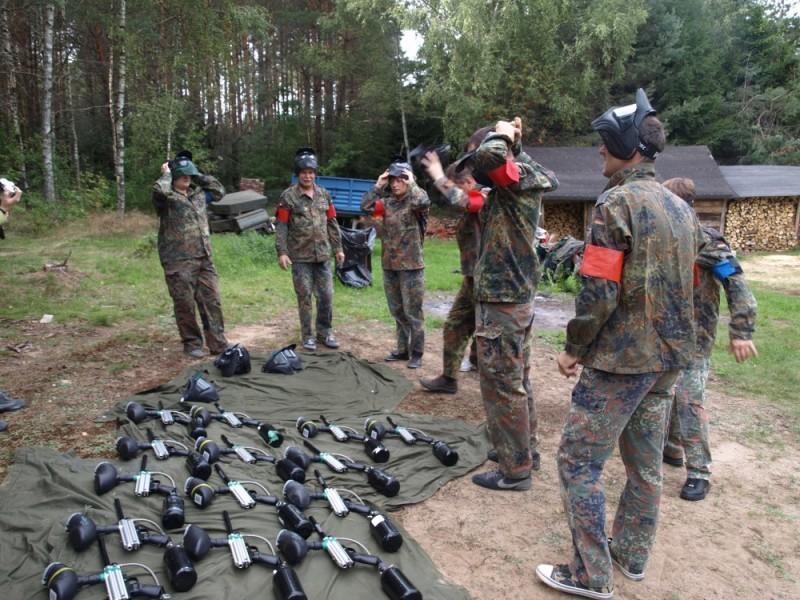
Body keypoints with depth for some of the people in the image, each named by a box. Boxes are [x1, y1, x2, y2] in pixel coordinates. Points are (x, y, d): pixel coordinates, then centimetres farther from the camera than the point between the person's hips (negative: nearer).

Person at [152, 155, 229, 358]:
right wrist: (166, 174, -8)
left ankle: (219, 344, 11)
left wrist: (199, 175, 16)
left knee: (212, 301, 5)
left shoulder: (198, 194, 14)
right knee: (185, 304, 3)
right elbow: (159, 190, -28)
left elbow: (219, 190, 26)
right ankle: (192, 344, 17)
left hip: (204, 259, 6)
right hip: (179, 262, -5)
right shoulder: (166, 198, -6)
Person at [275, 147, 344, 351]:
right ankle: (308, 335, 16)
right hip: (300, 256, -4)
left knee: (326, 295, 7)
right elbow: (281, 226, -7)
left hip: (323, 255, 4)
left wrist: (338, 248, 10)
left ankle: (325, 331, 23)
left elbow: (332, 223, 12)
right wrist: (282, 252, -14)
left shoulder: (324, 195, 8)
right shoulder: (288, 196, -5)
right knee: (304, 297, 4)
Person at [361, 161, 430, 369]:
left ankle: (416, 354, 10)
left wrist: (411, 184, -14)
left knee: (413, 313, 0)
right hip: (389, 265, 6)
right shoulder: (387, 202, 8)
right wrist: (378, 186, -3)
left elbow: (423, 202, -28)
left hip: (411, 266, -6)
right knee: (397, 311, 15)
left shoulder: (415, 202, -6)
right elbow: (366, 207, -2)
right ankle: (402, 348, 27)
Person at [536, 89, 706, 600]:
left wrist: (574, 348, -9)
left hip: (620, 358, -9)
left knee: (579, 461, 2)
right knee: (645, 461, 17)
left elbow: (599, 291, -20)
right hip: (669, 356, 9)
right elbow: (686, 284, 16)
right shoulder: (682, 207, 11)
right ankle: (632, 555, 32)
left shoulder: (617, 203, -15)